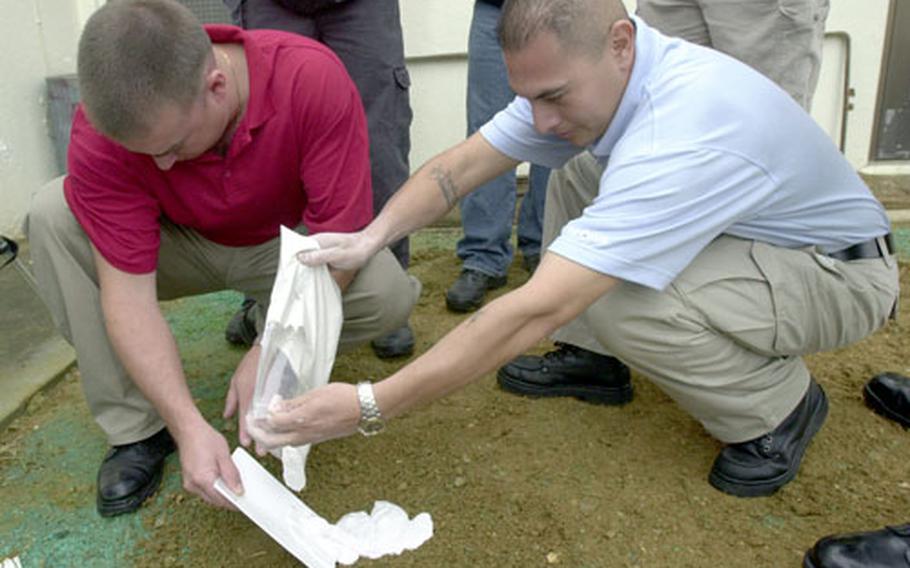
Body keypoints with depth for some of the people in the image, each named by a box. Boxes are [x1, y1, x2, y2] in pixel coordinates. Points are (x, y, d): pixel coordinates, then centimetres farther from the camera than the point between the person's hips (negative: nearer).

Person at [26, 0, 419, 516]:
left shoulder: (314, 80, -32)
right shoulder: (104, 128, -27)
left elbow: (340, 238, -29)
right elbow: (127, 290, -28)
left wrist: (269, 353, -32)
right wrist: (189, 425, -36)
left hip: (288, 246, -1)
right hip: (182, 247, 2)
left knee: (390, 295, -31)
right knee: (52, 217, -24)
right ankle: (137, 428, -13)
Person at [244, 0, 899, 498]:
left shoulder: (684, 134, -38)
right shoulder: (581, 78, -12)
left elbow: (536, 310, -42)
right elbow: (463, 163, -8)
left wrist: (368, 406, -38)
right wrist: (372, 236, -25)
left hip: (845, 270, -7)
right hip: (753, 230, 8)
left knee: (619, 298, -33)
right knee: (575, 180, 0)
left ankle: (779, 406, -5)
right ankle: (602, 361, 9)